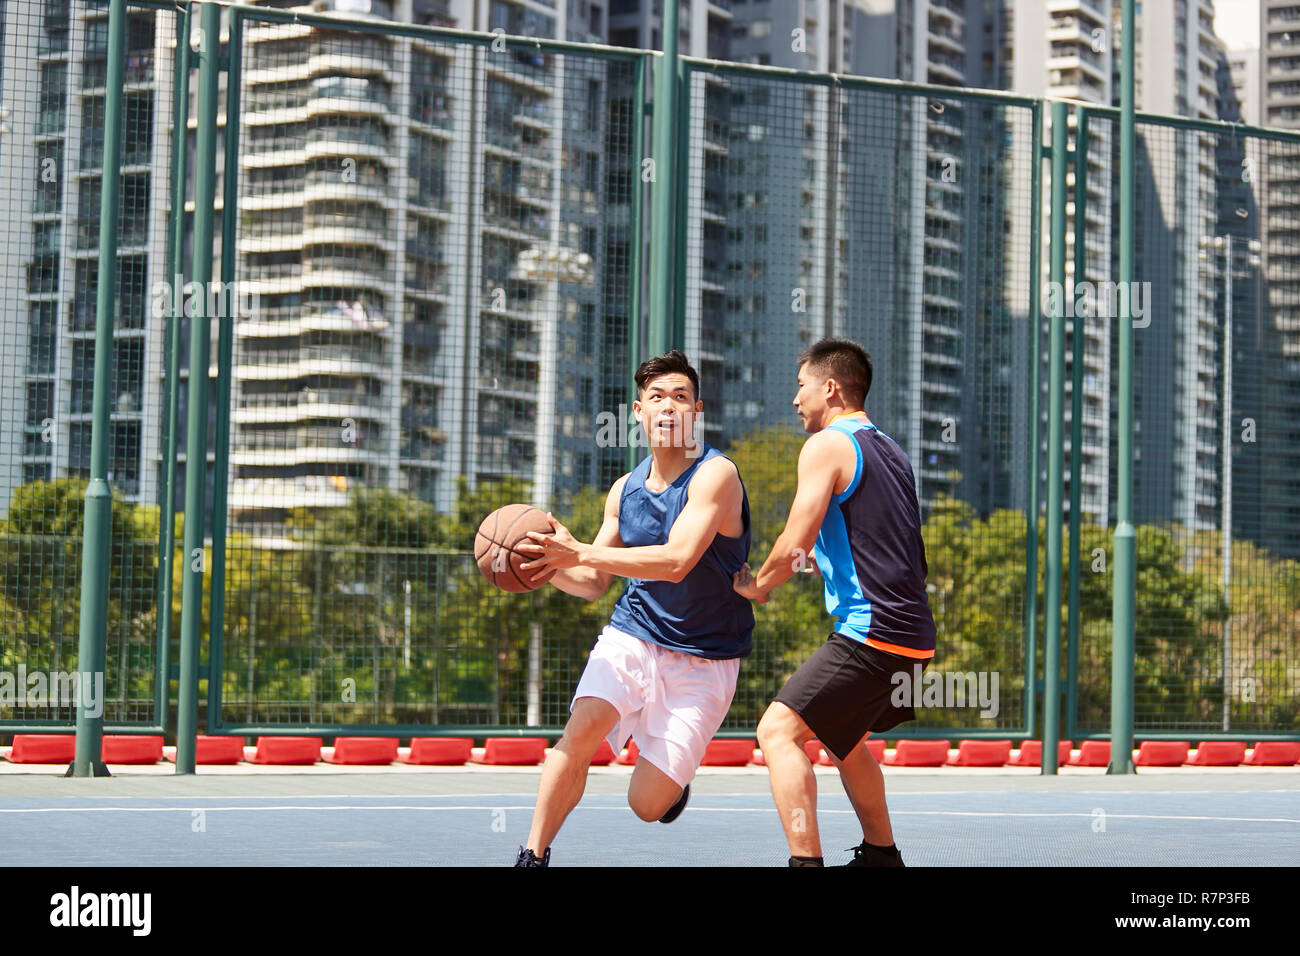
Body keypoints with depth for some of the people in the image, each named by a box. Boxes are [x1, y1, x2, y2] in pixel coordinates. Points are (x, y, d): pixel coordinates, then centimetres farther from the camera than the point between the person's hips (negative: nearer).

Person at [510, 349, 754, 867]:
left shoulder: (716, 474, -15)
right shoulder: (625, 489, 5)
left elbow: (677, 562, -28)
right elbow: (594, 583, 14)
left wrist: (580, 552, -31)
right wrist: (550, 565, -8)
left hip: (703, 659, -4)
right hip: (632, 634, 4)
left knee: (647, 804, -8)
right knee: (583, 725, -26)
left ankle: (672, 777, 30)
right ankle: (533, 856, -14)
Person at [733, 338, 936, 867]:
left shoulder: (827, 446, -8)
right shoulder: (890, 450, 19)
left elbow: (793, 545, -14)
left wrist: (756, 584, 4)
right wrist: (820, 557, 27)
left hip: (871, 632, -9)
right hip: (914, 636, 9)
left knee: (779, 730, -13)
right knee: (842, 738, 28)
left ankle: (806, 859, -23)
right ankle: (880, 854, 34)